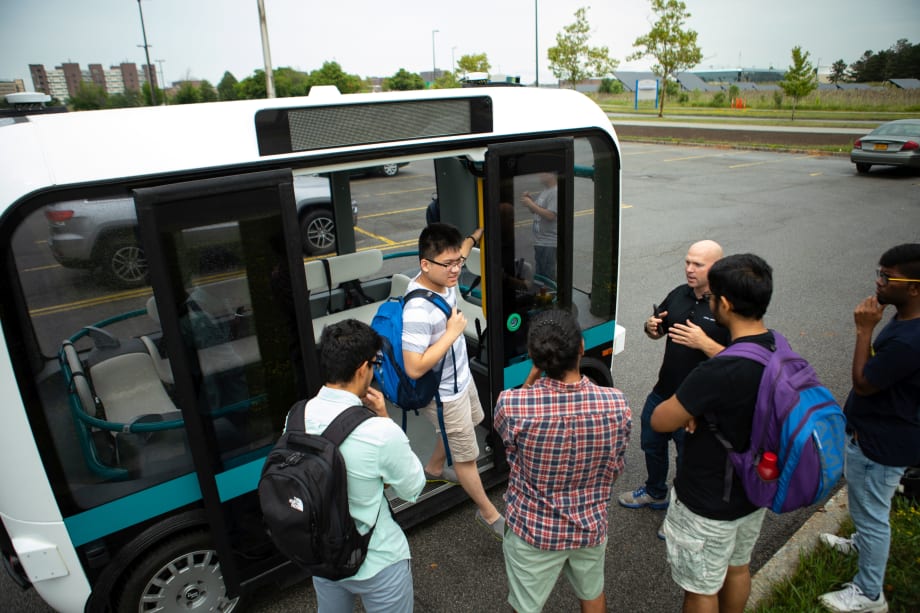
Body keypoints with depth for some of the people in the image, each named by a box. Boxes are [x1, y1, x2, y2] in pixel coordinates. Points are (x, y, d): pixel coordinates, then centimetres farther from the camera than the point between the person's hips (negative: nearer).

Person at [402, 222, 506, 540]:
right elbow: (414, 368, -37)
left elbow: (457, 251, 15)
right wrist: (452, 332, -32)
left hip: (461, 376, 9)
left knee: (459, 429, 33)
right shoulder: (418, 310, -37)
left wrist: (476, 234, 26)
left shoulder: (442, 278, -11)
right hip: (445, 394, -9)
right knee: (467, 456, 12)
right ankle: (489, 513, 35)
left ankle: (434, 468, 60)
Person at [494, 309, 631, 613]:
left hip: (534, 530, -2)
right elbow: (614, 471, -5)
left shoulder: (512, 405, -30)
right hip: (590, 526, 2)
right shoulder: (616, 404, -22)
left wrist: (534, 373, -10)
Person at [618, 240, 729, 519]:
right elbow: (658, 330, 13)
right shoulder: (679, 294, 1)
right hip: (663, 393, 7)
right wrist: (651, 327, -9)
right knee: (652, 444, 25)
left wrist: (704, 343, -35)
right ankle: (655, 493, 52)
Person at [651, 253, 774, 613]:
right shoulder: (780, 349, -10)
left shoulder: (717, 374, -36)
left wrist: (691, 409, -6)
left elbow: (659, 421, -24)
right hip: (754, 491, 8)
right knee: (737, 567, 30)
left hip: (709, 505, -7)